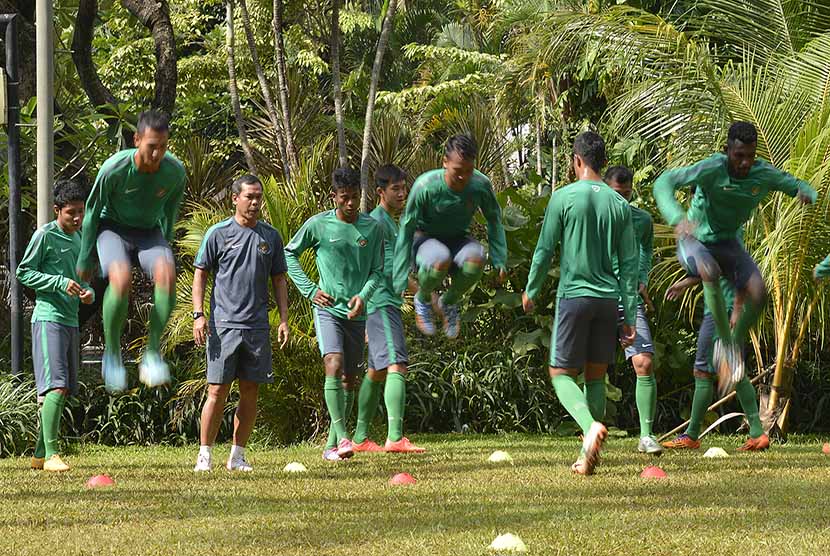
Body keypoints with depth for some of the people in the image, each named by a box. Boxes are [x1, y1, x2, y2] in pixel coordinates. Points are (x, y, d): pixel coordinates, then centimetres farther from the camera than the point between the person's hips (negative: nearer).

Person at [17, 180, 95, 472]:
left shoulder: (81, 239, 15)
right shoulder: (45, 235, -6)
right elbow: (24, 272, -6)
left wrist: (88, 293, 2)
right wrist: (61, 283, -16)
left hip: (71, 321, 8)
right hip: (48, 319, -8)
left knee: (62, 390, 7)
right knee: (55, 386, -17)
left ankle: (39, 454, 14)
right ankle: (51, 454, -19)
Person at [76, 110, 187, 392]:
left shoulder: (175, 172, -17)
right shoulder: (114, 169, -26)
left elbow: (169, 213, 4)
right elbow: (92, 212, -10)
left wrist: (164, 250, 16)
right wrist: (85, 259, -3)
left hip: (149, 231, 3)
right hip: (113, 228, -3)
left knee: (166, 273, -31)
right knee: (121, 277, -35)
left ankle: (153, 353, -22)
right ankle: (112, 353, -16)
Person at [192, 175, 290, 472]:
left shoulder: (270, 236, 11)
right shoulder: (218, 233, 1)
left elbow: (279, 280, 16)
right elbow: (200, 274, 4)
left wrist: (284, 319, 8)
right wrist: (198, 314, -6)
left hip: (257, 326, 4)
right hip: (223, 324, -4)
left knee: (250, 392, 4)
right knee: (217, 391, -6)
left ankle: (238, 455, 13)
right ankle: (205, 455, 0)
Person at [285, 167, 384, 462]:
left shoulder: (372, 228, 2)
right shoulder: (318, 225, -4)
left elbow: (377, 271, 6)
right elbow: (289, 254, 8)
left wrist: (363, 295, -14)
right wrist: (310, 290, -1)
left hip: (356, 313, 4)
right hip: (328, 309, -4)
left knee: (349, 377, 7)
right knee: (334, 366, -22)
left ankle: (332, 445, 16)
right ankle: (342, 438, -27)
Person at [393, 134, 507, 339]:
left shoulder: (481, 184, -17)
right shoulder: (425, 186, -25)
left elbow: (494, 220, 3)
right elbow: (406, 230, -15)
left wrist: (499, 260, -4)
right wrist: (400, 281, -15)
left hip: (458, 240, 3)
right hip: (426, 239, -3)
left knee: (476, 257, -34)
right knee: (440, 260, -40)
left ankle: (449, 302, -3)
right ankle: (423, 299, -4)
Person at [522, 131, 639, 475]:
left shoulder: (564, 198, -5)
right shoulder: (619, 205, 7)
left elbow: (545, 250, -2)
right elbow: (629, 263, 7)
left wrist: (531, 292, 13)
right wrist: (630, 316, 10)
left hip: (573, 296, -4)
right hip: (608, 298, 4)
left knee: (561, 374, 2)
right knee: (596, 376, 13)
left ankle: (591, 426, -26)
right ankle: (588, 454, 7)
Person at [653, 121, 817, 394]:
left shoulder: (764, 174, -12)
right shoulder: (712, 169, -26)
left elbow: (799, 186, 4)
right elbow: (664, 183, -34)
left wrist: (806, 194, -23)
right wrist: (677, 218, -51)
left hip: (728, 243, 4)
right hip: (695, 241, -4)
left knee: (757, 292, -20)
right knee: (710, 272, -38)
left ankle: (736, 344, 4)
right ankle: (725, 342, -23)